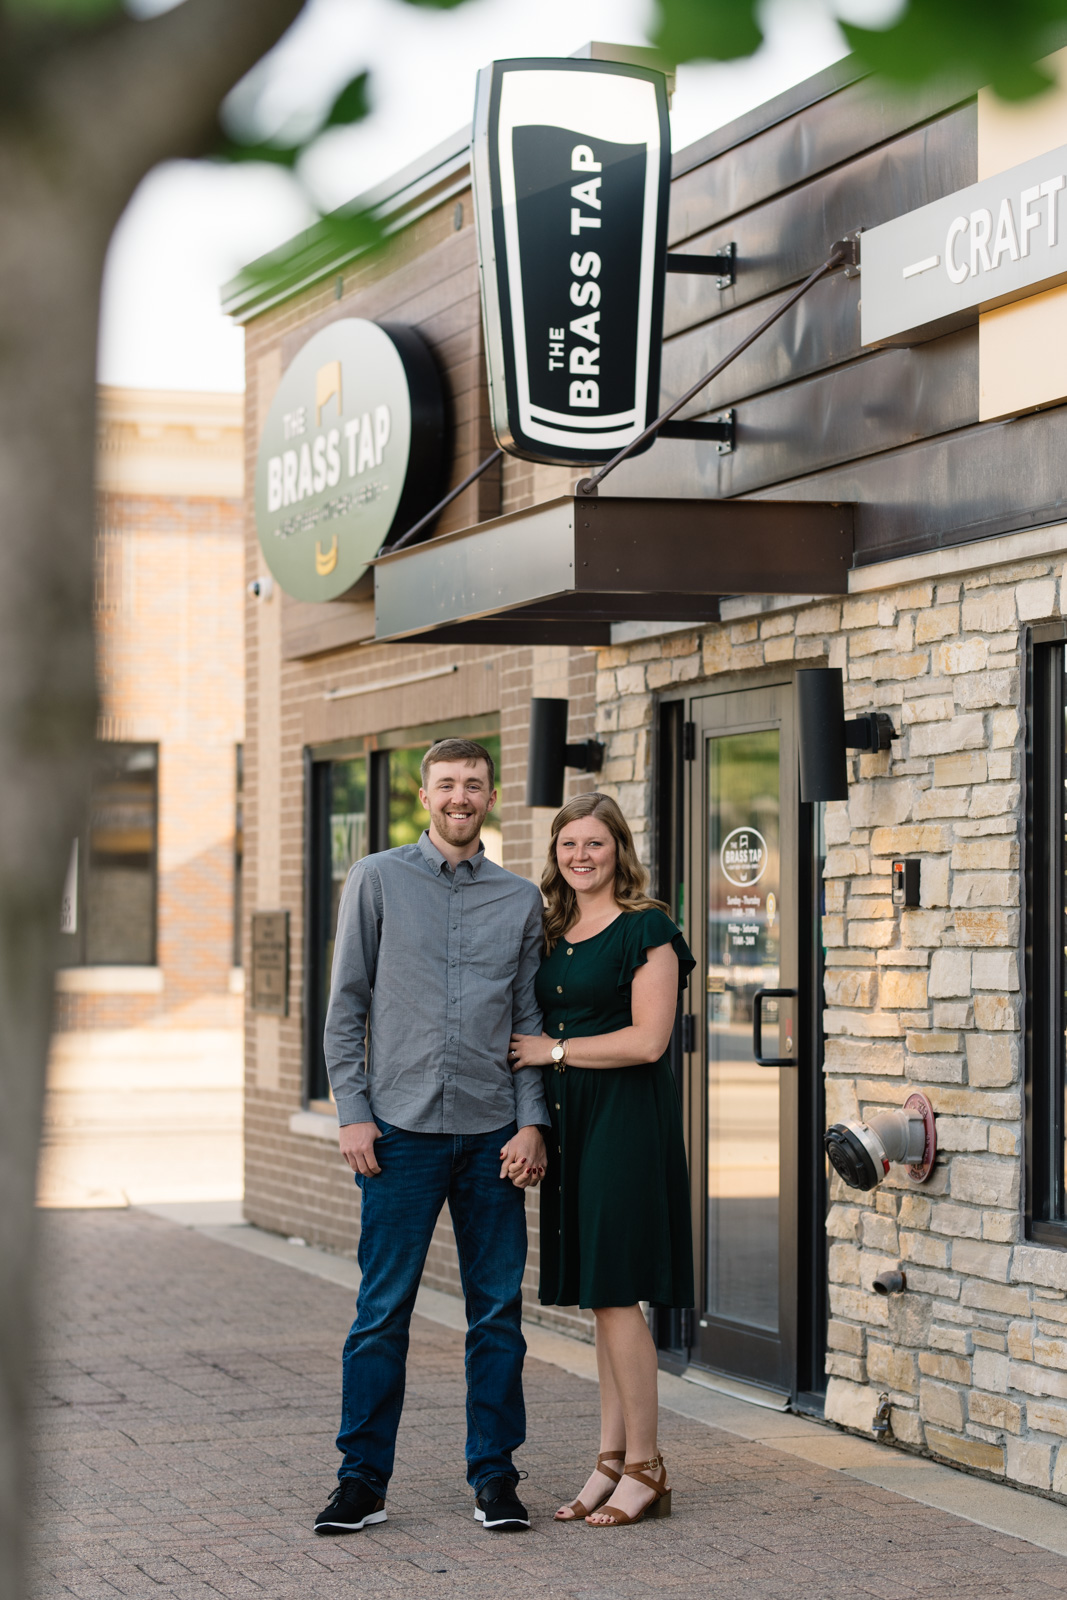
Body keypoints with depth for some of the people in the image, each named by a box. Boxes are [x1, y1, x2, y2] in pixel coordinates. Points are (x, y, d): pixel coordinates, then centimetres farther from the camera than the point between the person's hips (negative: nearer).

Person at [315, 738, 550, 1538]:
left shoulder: (521, 899, 10)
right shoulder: (378, 880, 4)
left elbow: (530, 1020, 10)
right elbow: (347, 1007, 4)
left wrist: (531, 1123, -1)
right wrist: (353, 1113, -4)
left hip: (493, 1136, 2)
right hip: (400, 1132, -2)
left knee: (498, 1309, 4)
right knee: (383, 1311, 0)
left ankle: (495, 1474, 13)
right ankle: (363, 1478, 8)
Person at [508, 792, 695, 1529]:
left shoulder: (647, 929, -8)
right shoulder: (556, 935, 15)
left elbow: (647, 1040, -15)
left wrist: (553, 1051, -9)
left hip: (628, 1119, -8)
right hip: (571, 1122, 8)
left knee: (616, 1293, -7)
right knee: (601, 1297, 9)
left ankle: (645, 1469, 0)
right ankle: (612, 1462, 13)